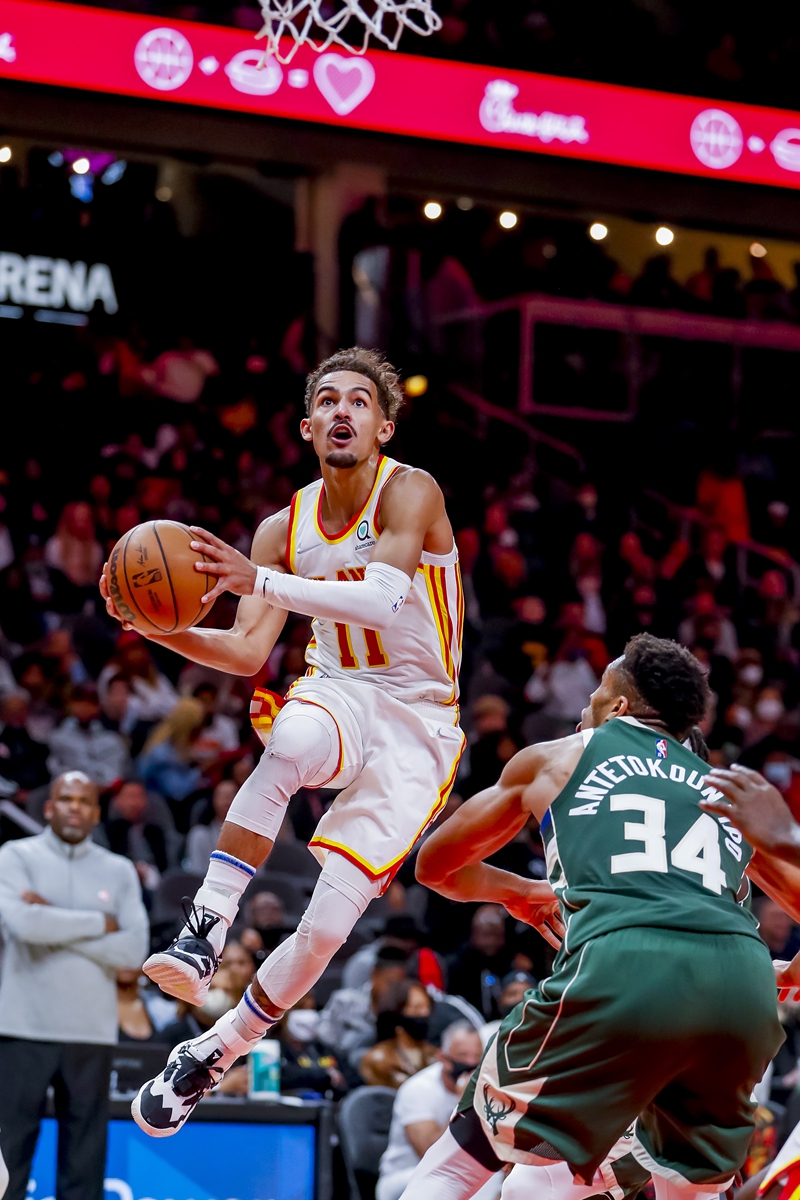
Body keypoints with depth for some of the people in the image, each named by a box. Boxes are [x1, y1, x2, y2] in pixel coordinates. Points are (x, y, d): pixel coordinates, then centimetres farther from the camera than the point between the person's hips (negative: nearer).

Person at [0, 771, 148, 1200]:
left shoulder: (119, 871, 11)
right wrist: (99, 922, -5)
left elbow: (134, 951, -2)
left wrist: (56, 924, -8)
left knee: (85, 1157, 3)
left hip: (92, 1033, 3)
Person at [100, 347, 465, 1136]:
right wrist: (159, 626, -17)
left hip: (416, 719, -3)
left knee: (327, 924, -13)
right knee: (288, 747, -39)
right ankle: (205, 931, -38)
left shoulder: (410, 493, -13)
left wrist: (260, 581, -41)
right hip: (339, 691, 3)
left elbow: (384, 598, -31)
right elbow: (245, 653, 1)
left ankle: (216, 1054, 6)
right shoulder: (285, 528, 3)